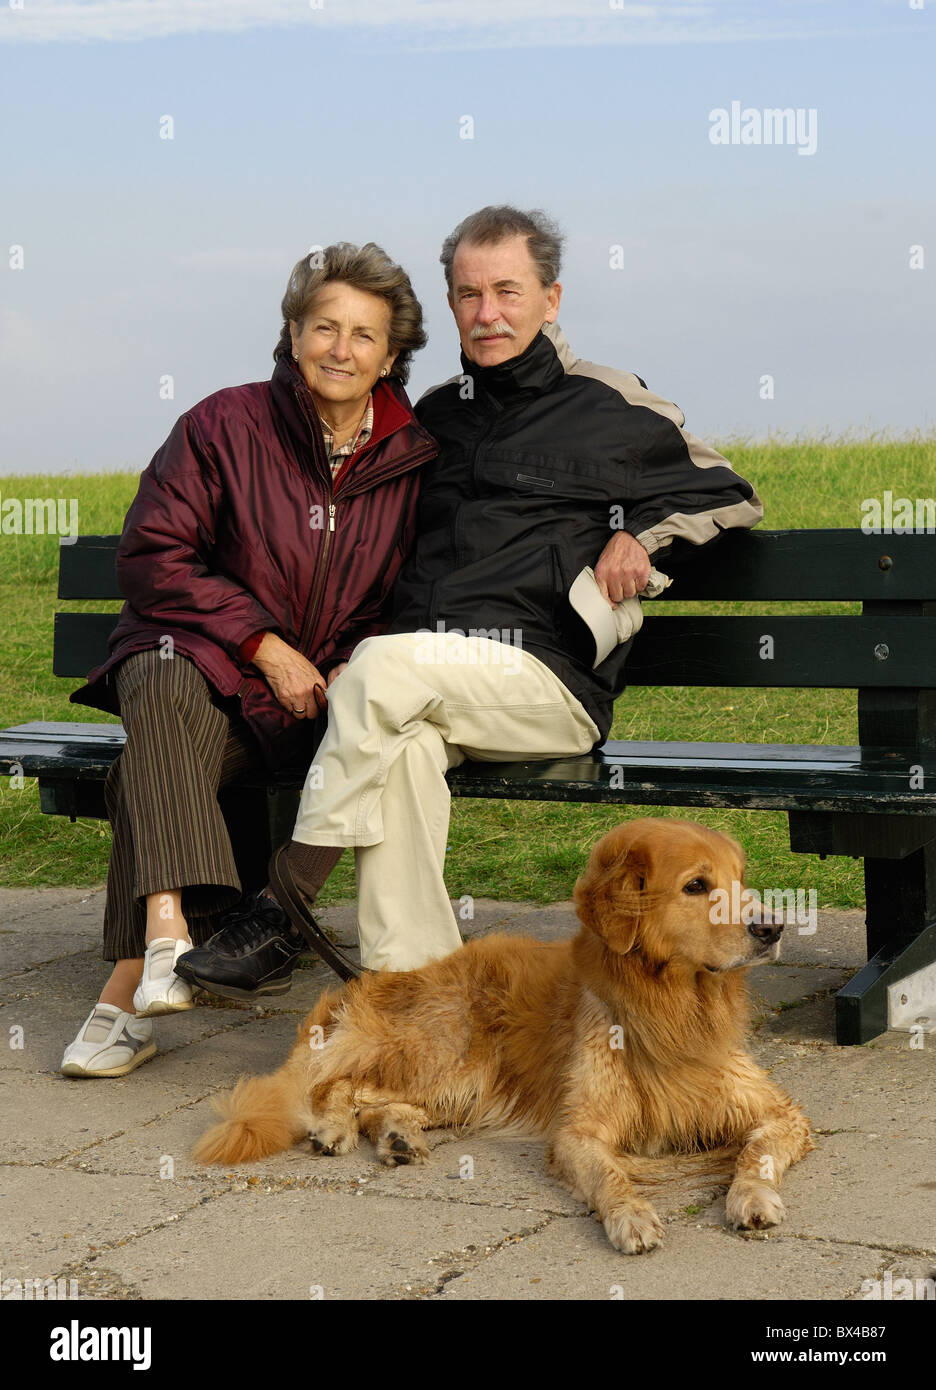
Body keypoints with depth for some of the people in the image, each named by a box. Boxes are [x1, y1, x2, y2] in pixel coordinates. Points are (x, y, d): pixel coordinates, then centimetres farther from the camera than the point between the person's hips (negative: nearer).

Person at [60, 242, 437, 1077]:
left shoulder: (414, 459, 5)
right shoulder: (226, 426, 0)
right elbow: (150, 556, -2)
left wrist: (358, 664, -8)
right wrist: (261, 641, -10)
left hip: (324, 697, 0)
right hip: (208, 662, 0)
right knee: (165, 687, -38)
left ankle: (131, 982, -33)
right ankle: (167, 934, -51)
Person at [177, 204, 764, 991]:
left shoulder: (611, 409, 8)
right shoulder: (436, 416, 22)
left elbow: (730, 496, 15)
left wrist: (643, 535, -3)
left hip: (549, 683, -4)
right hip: (429, 685, 4)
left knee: (384, 667, -31)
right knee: (403, 746, -33)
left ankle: (282, 902, -23)